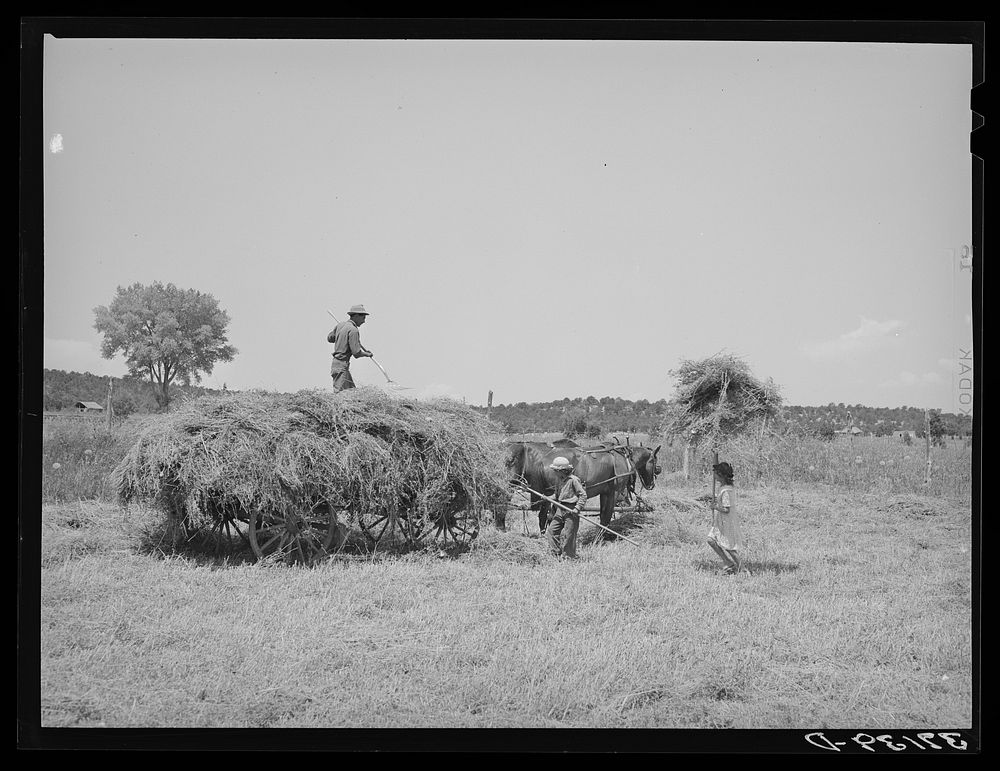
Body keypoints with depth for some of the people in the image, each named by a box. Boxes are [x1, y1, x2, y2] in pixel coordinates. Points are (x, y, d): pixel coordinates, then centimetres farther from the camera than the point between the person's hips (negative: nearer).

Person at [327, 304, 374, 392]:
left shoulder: (340, 325, 7)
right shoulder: (353, 330, -17)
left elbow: (329, 338, 22)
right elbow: (356, 353, -20)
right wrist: (367, 354, -1)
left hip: (335, 362, 10)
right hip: (341, 366, -10)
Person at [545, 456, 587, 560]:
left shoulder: (573, 480, -14)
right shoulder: (559, 480, 11)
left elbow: (583, 495, -12)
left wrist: (577, 508, -21)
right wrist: (552, 512, 20)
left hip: (571, 511, -8)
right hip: (560, 510, 8)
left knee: (568, 536, -4)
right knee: (551, 531, 1)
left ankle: (569, 558, 6)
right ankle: (558, 554, 6)